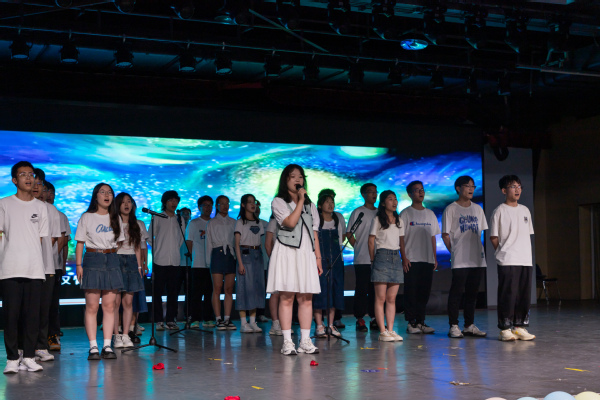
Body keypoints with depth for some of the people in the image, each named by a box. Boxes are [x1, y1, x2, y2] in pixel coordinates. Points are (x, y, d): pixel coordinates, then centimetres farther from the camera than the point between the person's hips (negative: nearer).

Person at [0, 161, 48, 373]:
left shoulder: (41, 207, 14)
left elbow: (40, 237, 15)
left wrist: (32, 258, 6)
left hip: (35, 268, 2)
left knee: (33, 314, 1)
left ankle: (29, 357, 9)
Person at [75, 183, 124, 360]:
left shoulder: (115, 218, 12)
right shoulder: (87, 217, 2)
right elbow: (80, 243, 0)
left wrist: (110, 254, 6)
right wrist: (78, 265, -6)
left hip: (112, 260, 3)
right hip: (92, 260, -3)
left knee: (109, 305, 0)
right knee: (92, 306, -5)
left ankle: (107, 346, 3)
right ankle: (93, 347, -3)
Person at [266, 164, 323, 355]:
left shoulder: (310, 205, 19)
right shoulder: (278, 202, 3)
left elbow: (314, 232, 17)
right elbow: (290, 222, -14)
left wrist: (318, 256, 11)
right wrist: (300, 200, -8)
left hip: (306, 253, 5)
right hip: (286, 252, -4)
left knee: (306, 298, 1)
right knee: (287, 298, -6)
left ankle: (305, 340, 5)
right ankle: (287, 342, -3)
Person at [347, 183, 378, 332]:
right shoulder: (358, 212, 0)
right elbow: (349, 233, 0)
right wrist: (358, 247, -5)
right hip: (362, 259, -4)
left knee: (376, 290, 6)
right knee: (362, 290, -3)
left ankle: (374, 319, 12)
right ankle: (360, 320, 2)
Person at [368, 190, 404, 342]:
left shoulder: (399, 221, 16)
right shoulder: (377, 220, 1)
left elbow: (401, 240, 19)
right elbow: (371, 241, 1)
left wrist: (403, 258, 11)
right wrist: (373, 260, -1)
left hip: (396, 257, 5)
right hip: (382, 257, -5)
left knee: (392, 298, 4)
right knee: (380, 298, -6)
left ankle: (390, 330, 6)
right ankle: (382, 331, -6)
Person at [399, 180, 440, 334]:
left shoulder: (430, 214, 15)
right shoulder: (406, 213, 1)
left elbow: (433, 237, 17)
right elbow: (400, 237, -3)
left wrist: (435, 257, 11)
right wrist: (404, 257, -11)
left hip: (427, 259, 4)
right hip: (412, 259, -4)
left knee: (424, 292, 4)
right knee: (411, 291, -5)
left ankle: (420, 322, 11)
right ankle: (411, 323, 0)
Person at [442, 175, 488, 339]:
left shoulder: (477, 209, 14)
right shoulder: (451, 209, -2)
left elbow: (482, 232, 18)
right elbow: (445, 235, -3)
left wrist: (480, 251, 8)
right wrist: (454, 251, -5)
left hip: (477, 259, 5)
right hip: (460, 260, -5)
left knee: (472, 292, 8)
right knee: (457, 291, -6)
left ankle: (469, 325, 15)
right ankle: (453, 326, 1)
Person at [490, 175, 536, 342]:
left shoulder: (525, 210, 15)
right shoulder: (500, 211, -4)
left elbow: (528, 234, 19)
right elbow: (493, 237, -3)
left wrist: (526, 255, 10)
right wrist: (504, 253, -3)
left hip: (526, 260, 6)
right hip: (507, 262, -6)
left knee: (524, 295, 6)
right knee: (508, 295, -7)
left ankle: (520, 326, 14)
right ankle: (505, 329, -1)